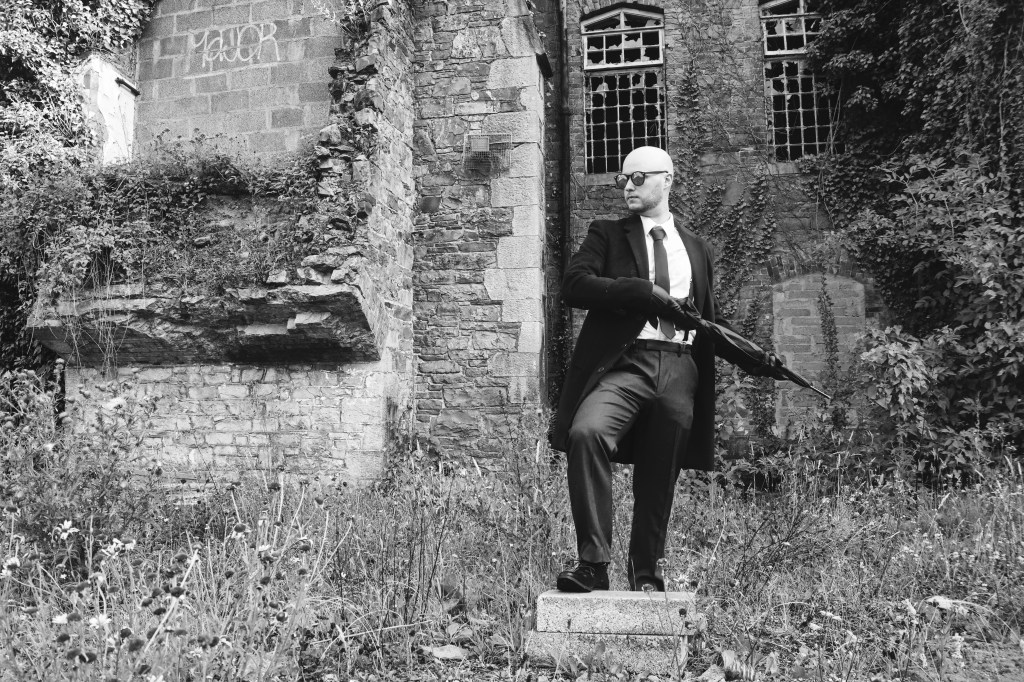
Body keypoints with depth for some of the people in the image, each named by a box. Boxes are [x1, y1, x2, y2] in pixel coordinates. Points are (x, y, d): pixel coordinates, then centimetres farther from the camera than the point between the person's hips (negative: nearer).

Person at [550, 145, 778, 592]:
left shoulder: (696, 248, 22)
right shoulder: (607, 234, 12)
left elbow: (710, 320, 26)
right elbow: (573, 285, -5)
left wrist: (750, 356, 9)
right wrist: (648, 293, -11)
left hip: (680, 369, 3)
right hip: (624, 363, -3)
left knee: (659, 480, 6)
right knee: (585, 433, -30)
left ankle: (646, 574, 26)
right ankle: (593, 563, -23)